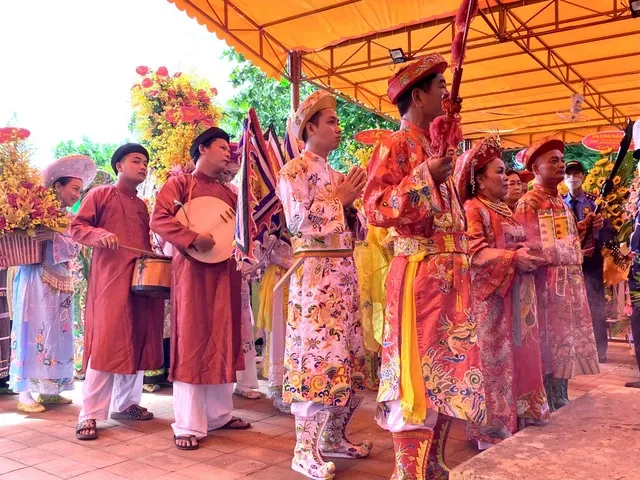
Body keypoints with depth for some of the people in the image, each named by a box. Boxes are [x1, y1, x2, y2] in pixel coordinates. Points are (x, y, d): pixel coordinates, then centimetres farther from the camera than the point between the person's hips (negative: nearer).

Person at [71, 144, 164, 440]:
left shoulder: (142, 205, 20)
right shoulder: (100, 194, 3)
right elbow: (76, 227, -2)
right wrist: (100, 234, -21)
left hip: (142, 278, 7)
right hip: (109, 279, -7)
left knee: (137, 342, 8)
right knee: (106, 343, -9)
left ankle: (126, 403, 20)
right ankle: (89, 414, -3)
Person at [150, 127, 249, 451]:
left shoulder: (229, 192, 19)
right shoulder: (180, 183, 0)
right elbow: (159, 219, -12)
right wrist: (193, 239, -23)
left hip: (225, 271, 7)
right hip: (193, 269, -7)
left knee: (223, 341, 10)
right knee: (192, 342, -6)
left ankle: (220, 413, 21)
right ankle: (188, 425, -1)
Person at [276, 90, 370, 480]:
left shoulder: (334, 174, 20)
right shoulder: (294, 170, -4)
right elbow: (299, 221, -16)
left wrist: (350, 202, 6)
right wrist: (338, 198, -8)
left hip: (344, 269, 9)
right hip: (316, 271, -8)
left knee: (344, 353, 10)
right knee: (317, 354, -10)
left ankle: (333, 436, 22)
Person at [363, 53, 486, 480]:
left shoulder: (435, 146, 19)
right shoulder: (396, 146, -6)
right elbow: (376, 209, -17)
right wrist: (427, 176, -22)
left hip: (451, 275, 9)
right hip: (420, 275, -9)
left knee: (446, 369, 12)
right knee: (419, 374, -5)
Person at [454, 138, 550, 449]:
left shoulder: (505, 210, 20)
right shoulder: (473, 209, -9)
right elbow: (475, 252, -19)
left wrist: (532, 254, 4)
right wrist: (514, 257, -25)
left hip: (517, 295, 9)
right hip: (491, 296, -9)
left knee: (518, 356, 11)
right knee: (494, 360, -4)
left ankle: (516, 421, 21)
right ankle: (492, 430, 6)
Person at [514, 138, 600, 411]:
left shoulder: (560, 202, 16)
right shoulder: (528, 203, -11)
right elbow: (531, 248, -17)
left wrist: (584, 228, 6)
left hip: (570, 283, 8)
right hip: (548, 283, -8)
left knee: (565, 343, 12)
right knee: (551, 344, -3)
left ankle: (561, 402, 23)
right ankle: (553, 407, 7)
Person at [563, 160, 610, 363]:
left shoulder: (595, 201, 0)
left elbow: (606, 230, -3)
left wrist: (596, 247, -16)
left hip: (591, 260, -2)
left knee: (595, 306, 4)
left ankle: (599, 350, 13)